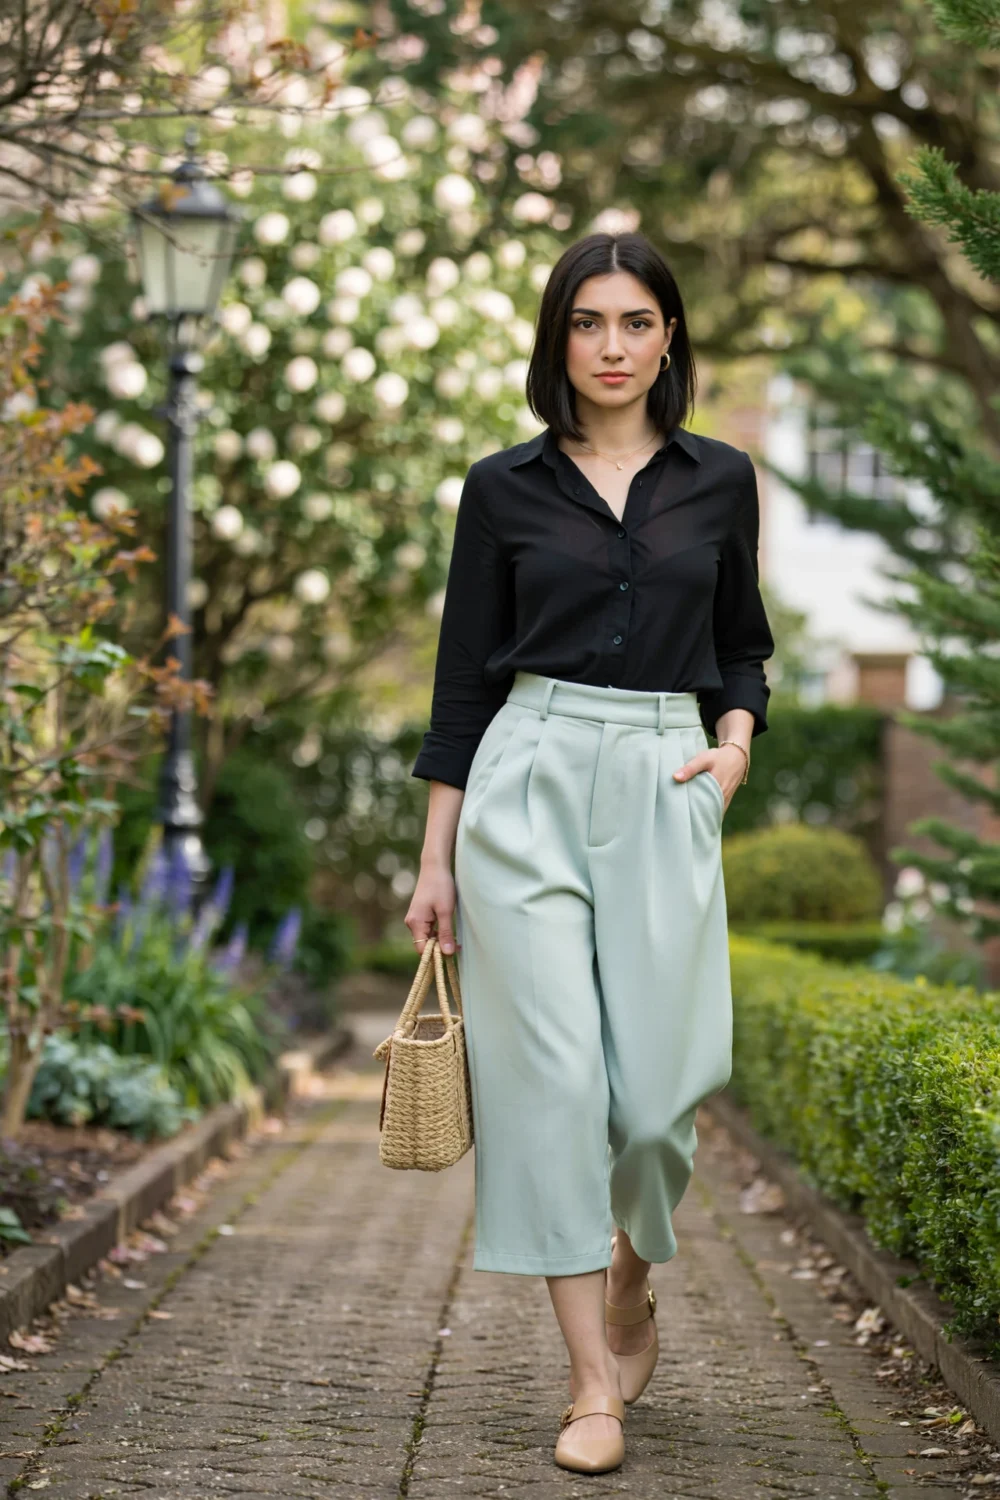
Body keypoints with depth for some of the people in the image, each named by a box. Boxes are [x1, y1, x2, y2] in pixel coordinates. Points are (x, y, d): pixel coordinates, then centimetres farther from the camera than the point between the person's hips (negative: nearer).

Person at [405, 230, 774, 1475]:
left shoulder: (719, 481, 9)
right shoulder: (504, 487, 5)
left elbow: (743, 646, 18)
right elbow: (464, 676, 6)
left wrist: (735, 743, -3)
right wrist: (436, 857, 3)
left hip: (666, 792, 1)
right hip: (529, 780, -1)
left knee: (661, 1080, -4)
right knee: (552, 1070, -7)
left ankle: (629, 1287, 27)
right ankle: (592, 1379, 0)